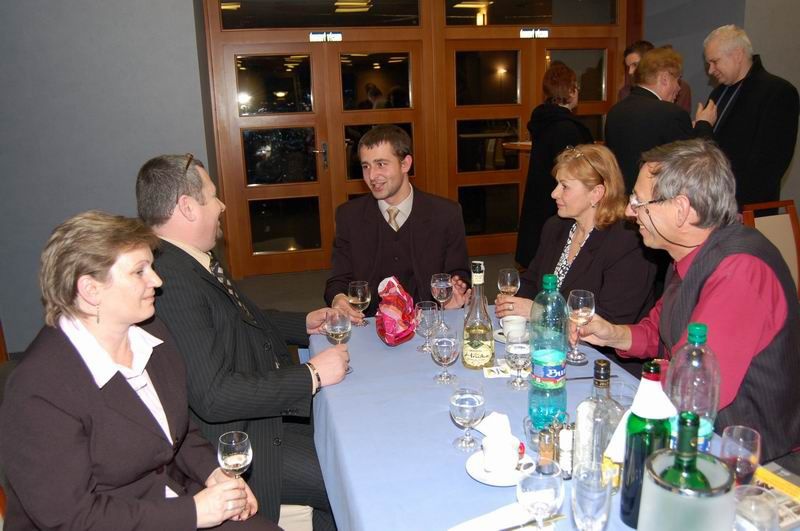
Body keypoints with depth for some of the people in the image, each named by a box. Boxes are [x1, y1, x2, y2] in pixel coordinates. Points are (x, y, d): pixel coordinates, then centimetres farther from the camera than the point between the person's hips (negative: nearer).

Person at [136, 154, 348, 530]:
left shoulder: (193, 261, 4)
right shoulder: (170, 284, -27)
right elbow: (213, 396, -29)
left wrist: (304, 324, 9)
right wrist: (312, 376, -22)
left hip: (264, 410, 9)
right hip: (237, 441, -9)